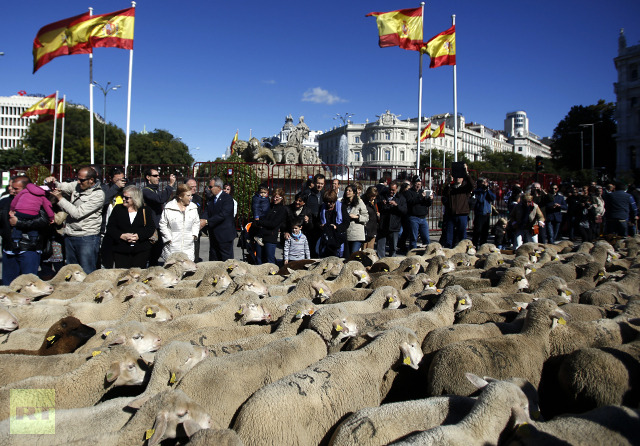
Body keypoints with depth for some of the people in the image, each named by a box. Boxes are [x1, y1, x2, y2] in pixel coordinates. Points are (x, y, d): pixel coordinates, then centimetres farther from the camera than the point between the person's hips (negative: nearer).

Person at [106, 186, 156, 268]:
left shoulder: (146, 210, 6)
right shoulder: (118, 208, 10)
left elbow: (151, 228, -1)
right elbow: (110, 227, 5)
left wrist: (138, 236, -17)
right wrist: (122, 236, -13)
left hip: (141, 250, -1)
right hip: (121, 250, 1)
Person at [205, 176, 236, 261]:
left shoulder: (227, 198, -13)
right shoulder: (211, 199, 13)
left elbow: (223, 215, -23)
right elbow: (208, 213, 3)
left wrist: (207, 221, -24)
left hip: (224, 235, -8)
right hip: (214, 235, 8)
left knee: (226, 260, 0)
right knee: (213, 259, 14)